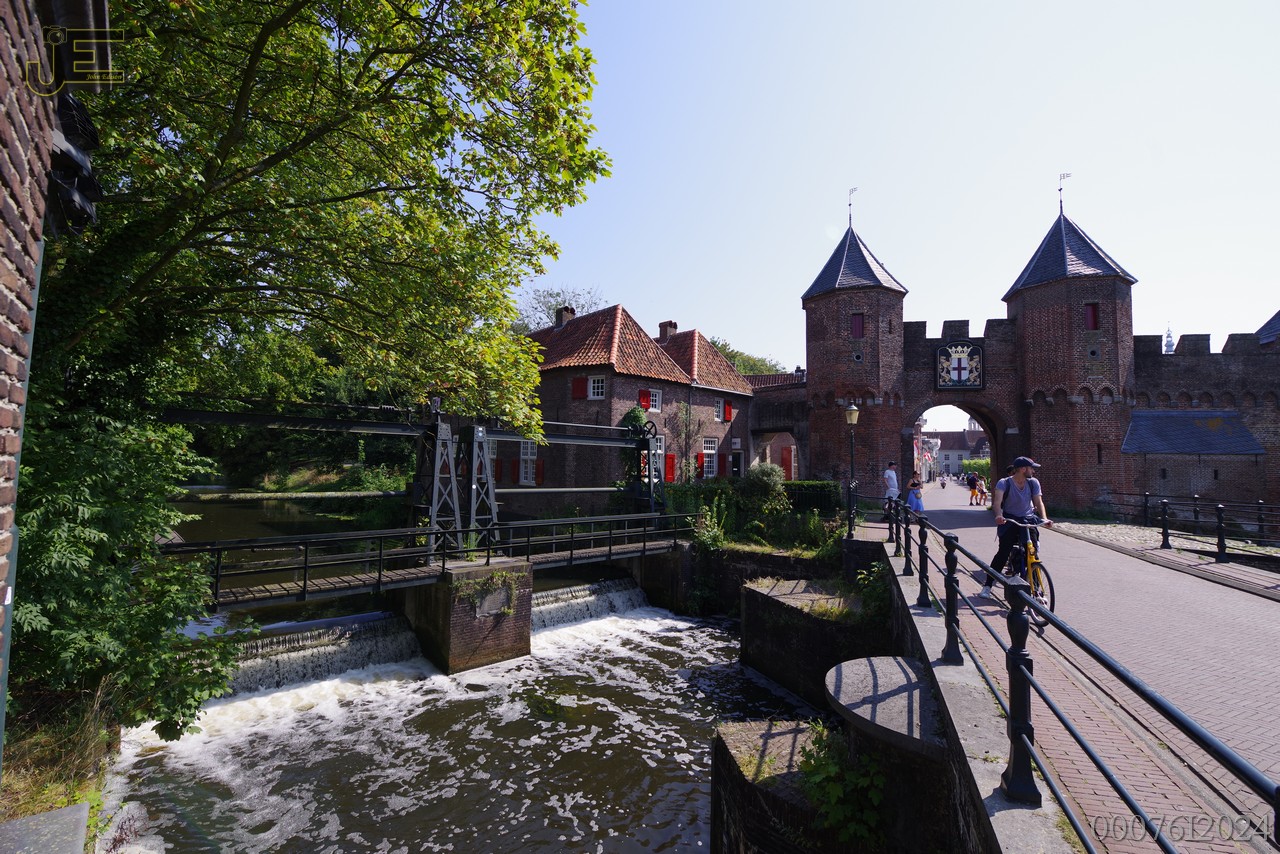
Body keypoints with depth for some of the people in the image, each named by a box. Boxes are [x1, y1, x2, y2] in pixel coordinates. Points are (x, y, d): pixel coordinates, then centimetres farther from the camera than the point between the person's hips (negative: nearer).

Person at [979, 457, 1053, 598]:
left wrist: (1044, 519, -24)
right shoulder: (1004, 483, -12)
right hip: (1009, 520, -3)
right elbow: (997, 500, -27)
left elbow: (1039, 502, -6)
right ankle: (987, 586, -3)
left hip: (1028, 520, 3)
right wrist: (998, 516, -45)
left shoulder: (1033, 483, -1)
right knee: (1003, 552, -12)